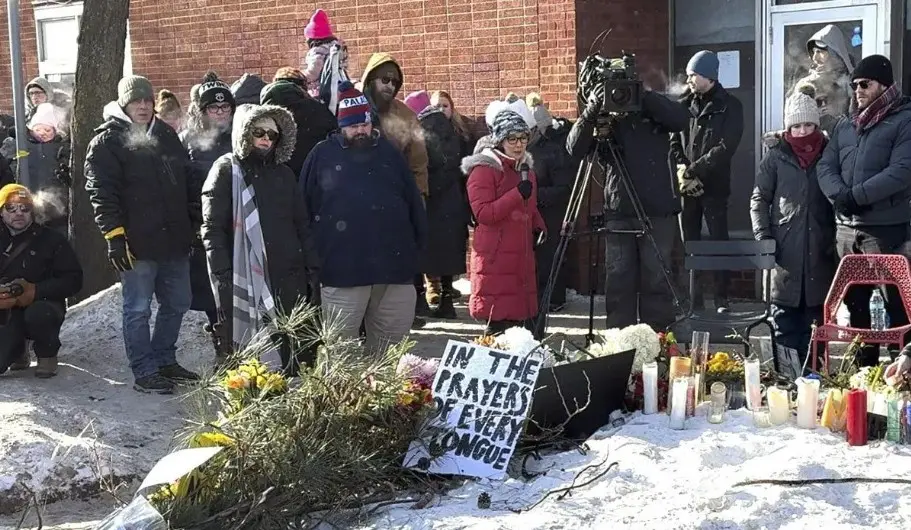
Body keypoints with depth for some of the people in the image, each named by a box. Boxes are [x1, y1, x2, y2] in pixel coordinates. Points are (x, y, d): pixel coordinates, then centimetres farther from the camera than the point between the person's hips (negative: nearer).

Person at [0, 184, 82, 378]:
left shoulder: (51, 239, -2)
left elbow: (73, 280, -7)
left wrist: (36, 291, -22)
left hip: (43, 306, -2)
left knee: (38, 314, -38)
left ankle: (47, 355, -5)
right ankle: (18, 352, 21)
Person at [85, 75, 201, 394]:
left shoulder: (166, 135, 16)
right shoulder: (108, 140, -4)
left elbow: (187, 182, 21)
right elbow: (101, 191, -11)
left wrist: (196, 222, 17)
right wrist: (114, 235, -17)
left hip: (174, 239, 7)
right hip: (136, 244, -7)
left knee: (177, 303, 14)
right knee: (138, 310, 0)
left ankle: (164, 360, 30)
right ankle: (144, 373, 9)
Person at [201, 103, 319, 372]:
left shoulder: (283, 173, 18)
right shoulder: (227, 170, 1)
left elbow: (302, 225, 20)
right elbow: (213, 228, -6)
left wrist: (312, 268, 11)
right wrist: (222, 274, -14)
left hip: (289, 275, 5)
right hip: (244, 276, -5)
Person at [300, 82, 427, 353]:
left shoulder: (389, 152, 12)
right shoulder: (323, 155, 3)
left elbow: (413, 201, 14)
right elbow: (304, 208, 2)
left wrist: (419, 243, 10)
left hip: (395, 268, 3)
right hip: (342, 270, -3)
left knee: (391, 345, 11)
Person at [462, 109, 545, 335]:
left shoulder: (526, 168, 19)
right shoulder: (484, 169, -6)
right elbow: (483, 213, -15)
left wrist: (538, 226, 10)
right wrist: (517, 194, -20)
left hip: (522, 256, 7)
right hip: (495, 258, -7)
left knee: (523, 313, 7)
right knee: (499, 320, -9)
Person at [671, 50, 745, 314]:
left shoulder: (729, 106, 0)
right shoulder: (685, 104, 12)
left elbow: (726, 148, -10)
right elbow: (673, 141, 9)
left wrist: (694, 169, -15)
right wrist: (681, 168, -9)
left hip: (714, 185, -4)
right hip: (686, 186, 4)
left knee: (718, 242, -2)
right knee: (689, 243, 4)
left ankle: (721, 300, 3)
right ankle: (693, 300, 9)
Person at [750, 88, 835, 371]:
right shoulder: (776, 156, 4)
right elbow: (759, 199, 5)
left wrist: (838, 238, 3)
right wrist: (762, 236, -6)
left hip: (821, 251, 1)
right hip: (785, 250, -1)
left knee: (817, 317, 6)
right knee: (785, 317, 0)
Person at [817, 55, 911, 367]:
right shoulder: (845, 125, 15)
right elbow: (825, 167, 8)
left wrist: (856, 195, -18)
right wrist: (840, 195, -12)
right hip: (847, 227, 7)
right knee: (854, 302, 13)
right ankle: (864, 367, 25)